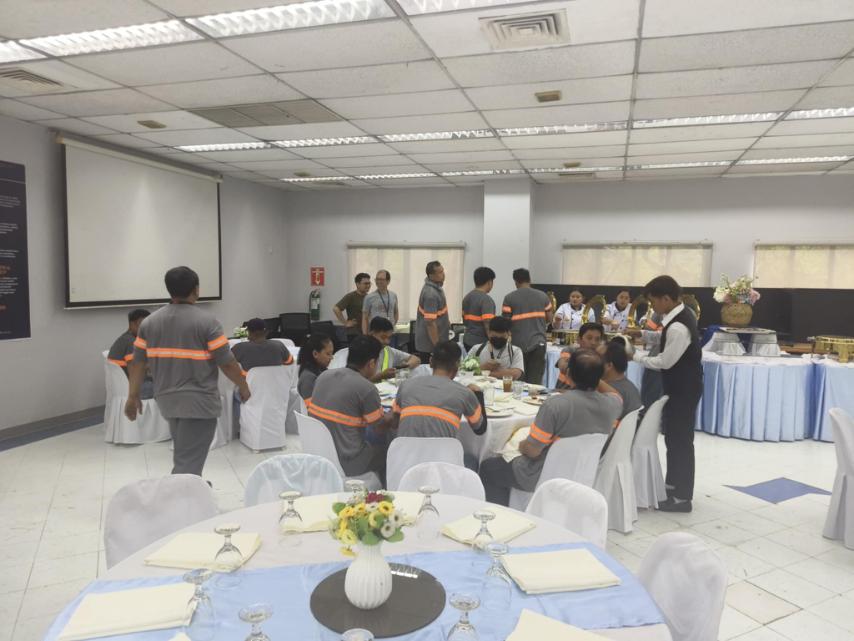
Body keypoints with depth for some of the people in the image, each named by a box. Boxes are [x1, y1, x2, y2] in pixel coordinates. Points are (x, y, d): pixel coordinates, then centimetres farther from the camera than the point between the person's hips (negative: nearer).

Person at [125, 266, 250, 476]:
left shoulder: (149, 322, 4)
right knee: (189, 461, -2)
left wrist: (133, 396, 12)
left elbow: (138, 362, 5)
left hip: (167, 399, 6)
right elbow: (227, 362, -12)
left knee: (183, 454, 24)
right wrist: (243, 386, 3)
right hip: (198, 401, -6)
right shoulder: (207, 321, -13)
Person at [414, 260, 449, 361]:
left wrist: (444, 321, 19)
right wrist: (437, 345, -23)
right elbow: (429, 322, -26)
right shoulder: (431, 294, -25)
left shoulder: (435, 286, 6)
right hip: (429, 344, -10)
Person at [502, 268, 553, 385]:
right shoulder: (543, 296, 4)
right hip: (538, 343, 2)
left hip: (518, 344, -2)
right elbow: (549, 319, 9)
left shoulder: (509, 298, -5)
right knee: (536, 381, 4)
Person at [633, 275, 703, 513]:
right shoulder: (681, 314, 3)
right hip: (681, 385, 10)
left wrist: (636, 357, -12)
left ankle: (682, 497, 12)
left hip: (683, 389, -10)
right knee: (673, 435, 20)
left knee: (681, 439, 0)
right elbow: (668, 341, 16)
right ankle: (673, 484, 34)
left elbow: (665, 362, -22)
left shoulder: (678, 327, -28)